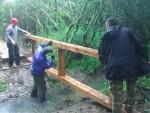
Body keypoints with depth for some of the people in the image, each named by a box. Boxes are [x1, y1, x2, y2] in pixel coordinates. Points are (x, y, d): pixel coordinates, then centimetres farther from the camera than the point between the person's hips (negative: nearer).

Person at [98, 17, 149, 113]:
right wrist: (145, 58, 17)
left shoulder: (106, 36, 8)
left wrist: (106, 64, 28)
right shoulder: (127, 31, 8)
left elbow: (102, 55, 10)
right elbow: (139, 46, 5)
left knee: (117, 96, 8)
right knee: (131, 91, 22)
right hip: (131, 67, 1)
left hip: (115, 69, -1)